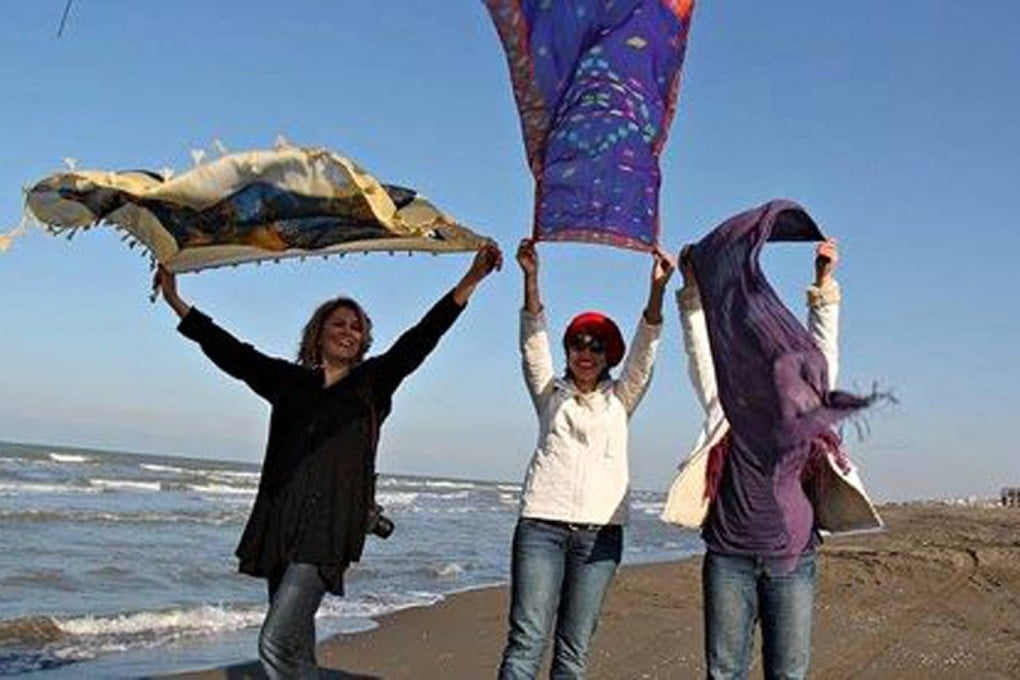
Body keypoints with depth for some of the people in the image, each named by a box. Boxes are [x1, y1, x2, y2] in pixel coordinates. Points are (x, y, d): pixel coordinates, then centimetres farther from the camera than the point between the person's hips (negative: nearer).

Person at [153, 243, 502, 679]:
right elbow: (230, 351, 17)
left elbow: (420, 338, 0)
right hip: (280, 525, 4)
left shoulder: (372, 383, 8)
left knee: (277, 643, -14)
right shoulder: (289, 380, 16)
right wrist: (175, 300, 17)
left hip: (329, 529, -4)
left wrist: (471, 279, -10)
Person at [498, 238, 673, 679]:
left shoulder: (620, 400, 16)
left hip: (601, 530, 1)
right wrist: (531, 278, -14)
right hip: (542, 522, -1)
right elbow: (533, 340, 1)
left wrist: (657, 289, -13)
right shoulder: (550, 394, 15)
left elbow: (644, 351, 2)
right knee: (526, 639, -10)